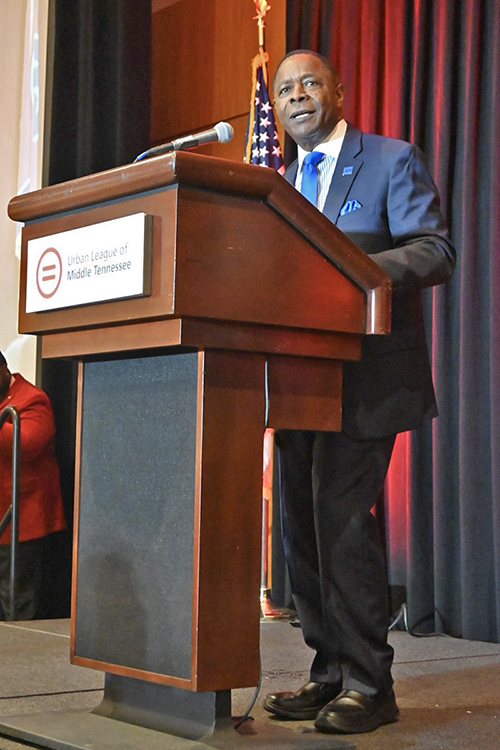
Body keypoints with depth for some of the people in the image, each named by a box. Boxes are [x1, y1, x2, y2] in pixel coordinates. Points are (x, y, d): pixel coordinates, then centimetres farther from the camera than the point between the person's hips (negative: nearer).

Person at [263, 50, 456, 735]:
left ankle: (368, 685, -4)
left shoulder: (393, 161, 1)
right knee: (303, 525, 7)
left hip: (365, 376, -7)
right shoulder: (279, 183, 20)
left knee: (342, 518, -14)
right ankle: (329, 675, 18)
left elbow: (435, 253, -10)